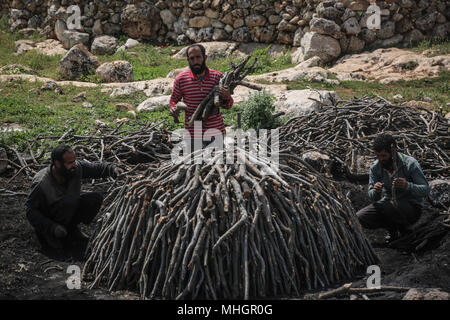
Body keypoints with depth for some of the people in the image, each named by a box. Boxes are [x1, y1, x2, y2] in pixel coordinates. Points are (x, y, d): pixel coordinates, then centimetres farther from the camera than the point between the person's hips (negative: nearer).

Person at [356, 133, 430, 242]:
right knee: (360, 218, -19)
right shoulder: (375, 167, -5)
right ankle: (392, 228, 6)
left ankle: (404, 229, -4)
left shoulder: (410, 164, -17)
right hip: (388, 204, 5)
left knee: (386, 206, -37)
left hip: (412, 207, -4)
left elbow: (425, 189, -19)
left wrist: (408, 186, -40)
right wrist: (375, 191, -29)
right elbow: (373, 197, -2)